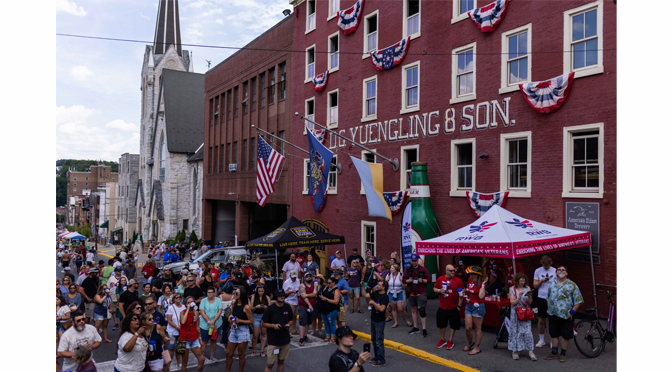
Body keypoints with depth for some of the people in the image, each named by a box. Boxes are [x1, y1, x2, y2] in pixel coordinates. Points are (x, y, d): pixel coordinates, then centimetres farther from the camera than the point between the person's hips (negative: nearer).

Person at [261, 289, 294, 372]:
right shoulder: (270, 308, -10)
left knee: (281, 362, 14)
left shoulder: (287, 307, 1)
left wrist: (288, 324, -6)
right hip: (273, 341, -4)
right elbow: (263, 324, -4)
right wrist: (273, 326, -19)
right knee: (270, 364, -3)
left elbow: (291, 320, 15)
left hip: (285, 340, 4)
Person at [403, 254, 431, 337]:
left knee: (421, 310, -10)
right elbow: (404, 280, 10)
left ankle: (424, 329, -4)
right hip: (411, 292, 5)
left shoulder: (423, 269, -4)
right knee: (413, 309, 13)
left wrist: (422, 280, -20)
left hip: (421, 293, -5)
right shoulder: (407, 270, 7)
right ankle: (415, 327, 26)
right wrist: (408, 281, -11)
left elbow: (429, 280, -2)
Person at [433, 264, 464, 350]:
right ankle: (442, 340, 30)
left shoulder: (458, 281, -9)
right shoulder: (440, 279, -1)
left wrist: (459, 306, -8)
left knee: (453, 325, 7)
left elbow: (461, 294, -5)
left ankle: (450, 341, 22)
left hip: (453, 308, -2)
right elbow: (435, 289, 10)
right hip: (442, 307, 3)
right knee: (441, 324, 12)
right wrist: (439, 290, -11)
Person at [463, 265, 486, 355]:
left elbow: (481, 296, -28)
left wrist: (483, 285, -25)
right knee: (468, 328, 6)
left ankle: (477, 347, 16)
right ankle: (470, 343, 31)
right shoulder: (469, 280, 6)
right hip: (468, 306, 6)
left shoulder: (481, 283, -13)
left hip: (478, 307, -6)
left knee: (477, 328, 5)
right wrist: (464, 291, 7)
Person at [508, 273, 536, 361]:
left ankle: (531, 352, 0)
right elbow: (512, 303, -6)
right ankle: (515, 351, 11)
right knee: (516, 332, 3)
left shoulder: (527, 288, 4)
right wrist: (519, 297, -19)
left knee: (527, 332, -5)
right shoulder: (512, 289, 1)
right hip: (515, 313, -1)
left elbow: (530, 302, 3)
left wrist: (529, 296, -16)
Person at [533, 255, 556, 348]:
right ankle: (541, 340, 20)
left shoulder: (555, 271, -1)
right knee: (541, 320, 7)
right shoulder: (538, 271, 3)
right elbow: (535, 285, 4)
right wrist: (541, 281, -15)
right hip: (541, 298, 2)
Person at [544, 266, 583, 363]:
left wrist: (572, 312, -12)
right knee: (554, 334, 12)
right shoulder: (552, 284, 9)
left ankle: (563, 354, 20)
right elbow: (548, 298, 21)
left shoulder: (572, 285, -6)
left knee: (565, 336, 4)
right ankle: (554, 353, 25)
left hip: (565, 315, -4)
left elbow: (578, 300, -7)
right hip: (553, 315, 4)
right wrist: (549, 308, 10)